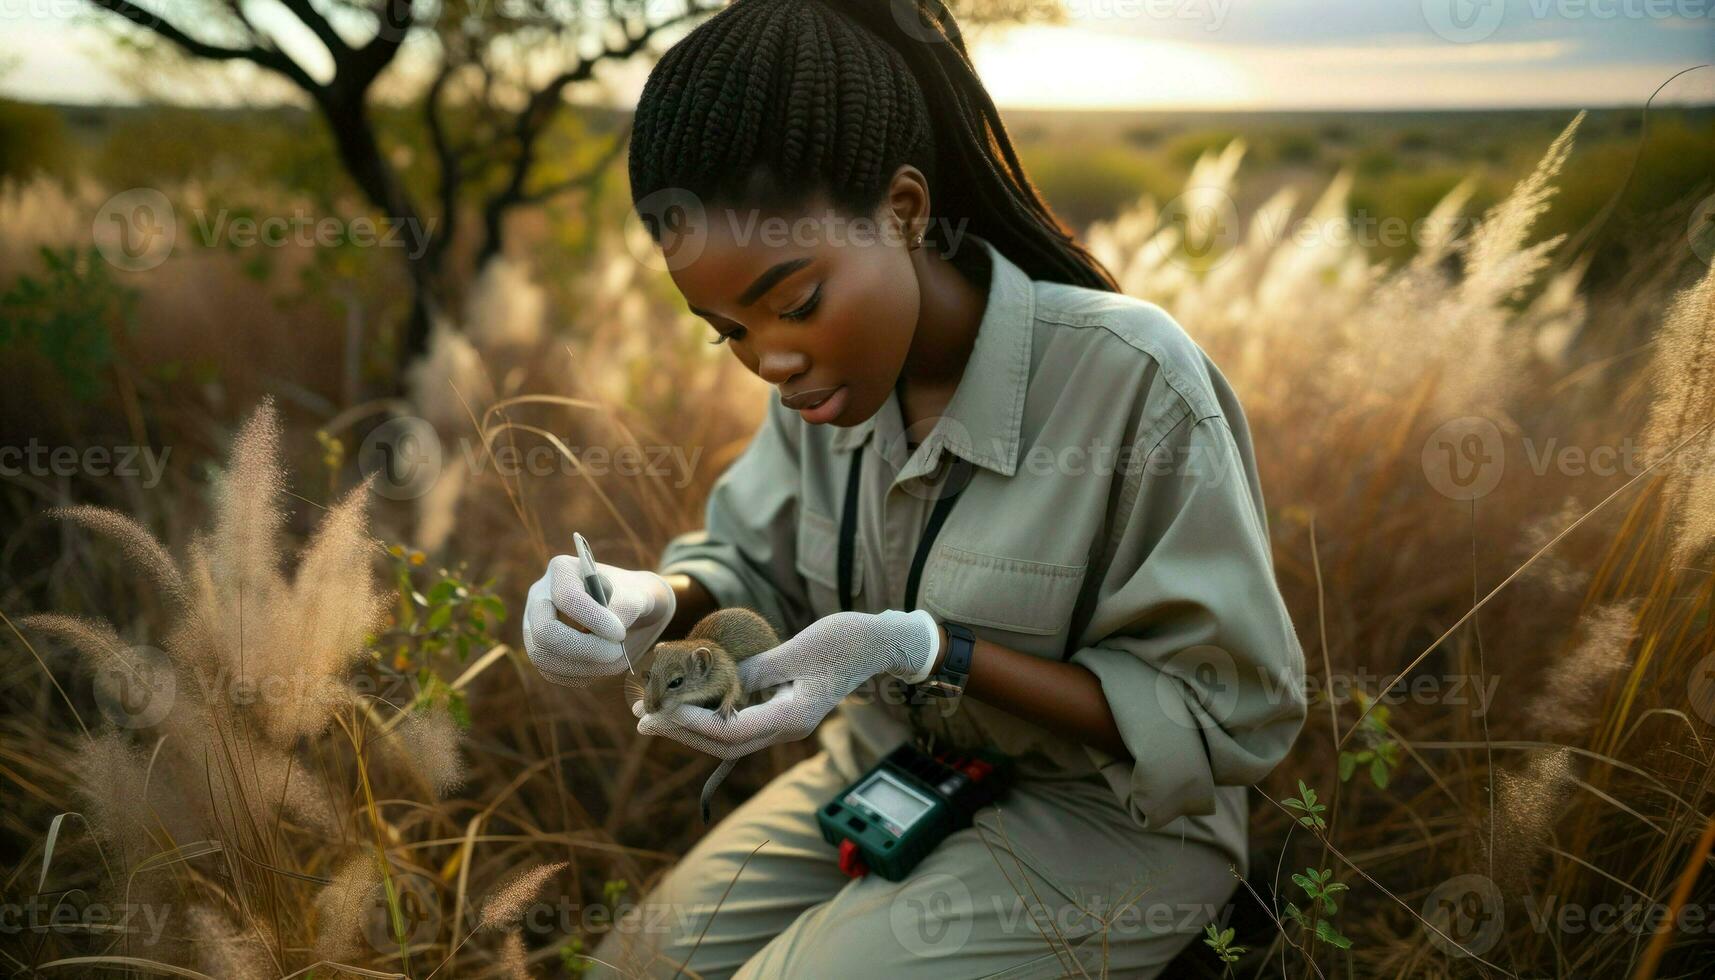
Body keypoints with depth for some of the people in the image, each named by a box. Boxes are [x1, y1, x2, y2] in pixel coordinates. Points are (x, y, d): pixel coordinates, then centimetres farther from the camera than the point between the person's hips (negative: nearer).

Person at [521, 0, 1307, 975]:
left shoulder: (1130, 376, -27)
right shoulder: (833, 365, -8)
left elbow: (1232, 714, -21)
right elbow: (751, 559, 6)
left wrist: (924, 650, -31)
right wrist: (658, 602, -20)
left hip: (1099, 816, -5)